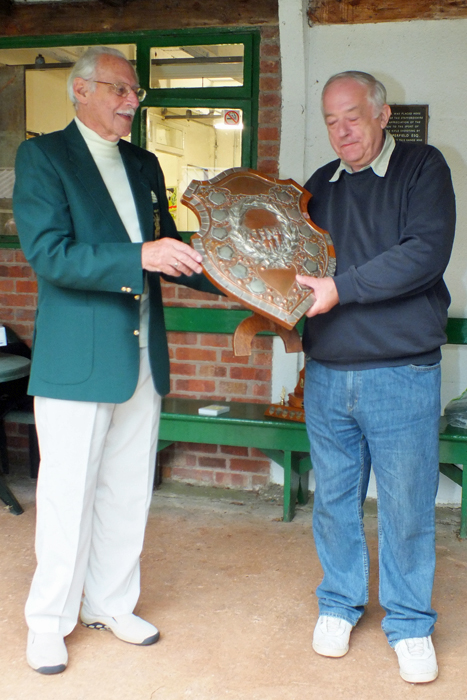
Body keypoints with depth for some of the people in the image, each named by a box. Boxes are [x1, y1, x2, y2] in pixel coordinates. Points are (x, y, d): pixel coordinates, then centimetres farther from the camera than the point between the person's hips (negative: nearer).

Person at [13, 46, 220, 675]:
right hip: (77, 358, -6)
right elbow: (49, 254, -17)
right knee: (68, 495, 3)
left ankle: (111, 604, 31)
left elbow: (164, 250, 20)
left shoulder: (145, 166, 15)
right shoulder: (42, 156, -5)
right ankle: (49, 621, 21)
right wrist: (141, 257, -27)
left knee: (127, 492, 14)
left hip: (143, 356, 6)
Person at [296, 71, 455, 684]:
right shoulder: (320, 186, 13)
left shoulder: (422, 167, -2)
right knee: (334, 499, 13)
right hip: (327, 375, 4)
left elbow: (426, 251, -16)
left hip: (402, 375, -4)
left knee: (407, 507, 5)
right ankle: (339, 604, 32)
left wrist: (342, 288, -20)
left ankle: (409, 623, 23)